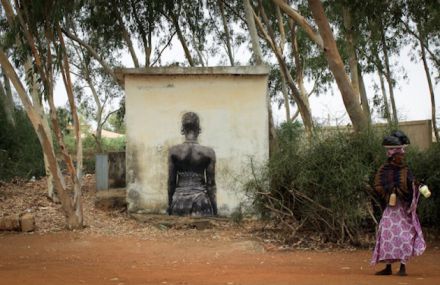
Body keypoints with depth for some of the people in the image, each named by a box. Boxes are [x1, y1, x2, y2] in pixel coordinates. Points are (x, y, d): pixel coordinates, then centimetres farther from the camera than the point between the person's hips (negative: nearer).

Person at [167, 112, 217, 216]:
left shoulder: (173, 151, -2)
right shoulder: (208, 152, -5)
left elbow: (171, 181, 3)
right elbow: (211, 183, -1)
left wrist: (170, 204, 13)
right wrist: (214, 209, 7)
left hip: (180, 198, 2)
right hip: (200, 198, -1)